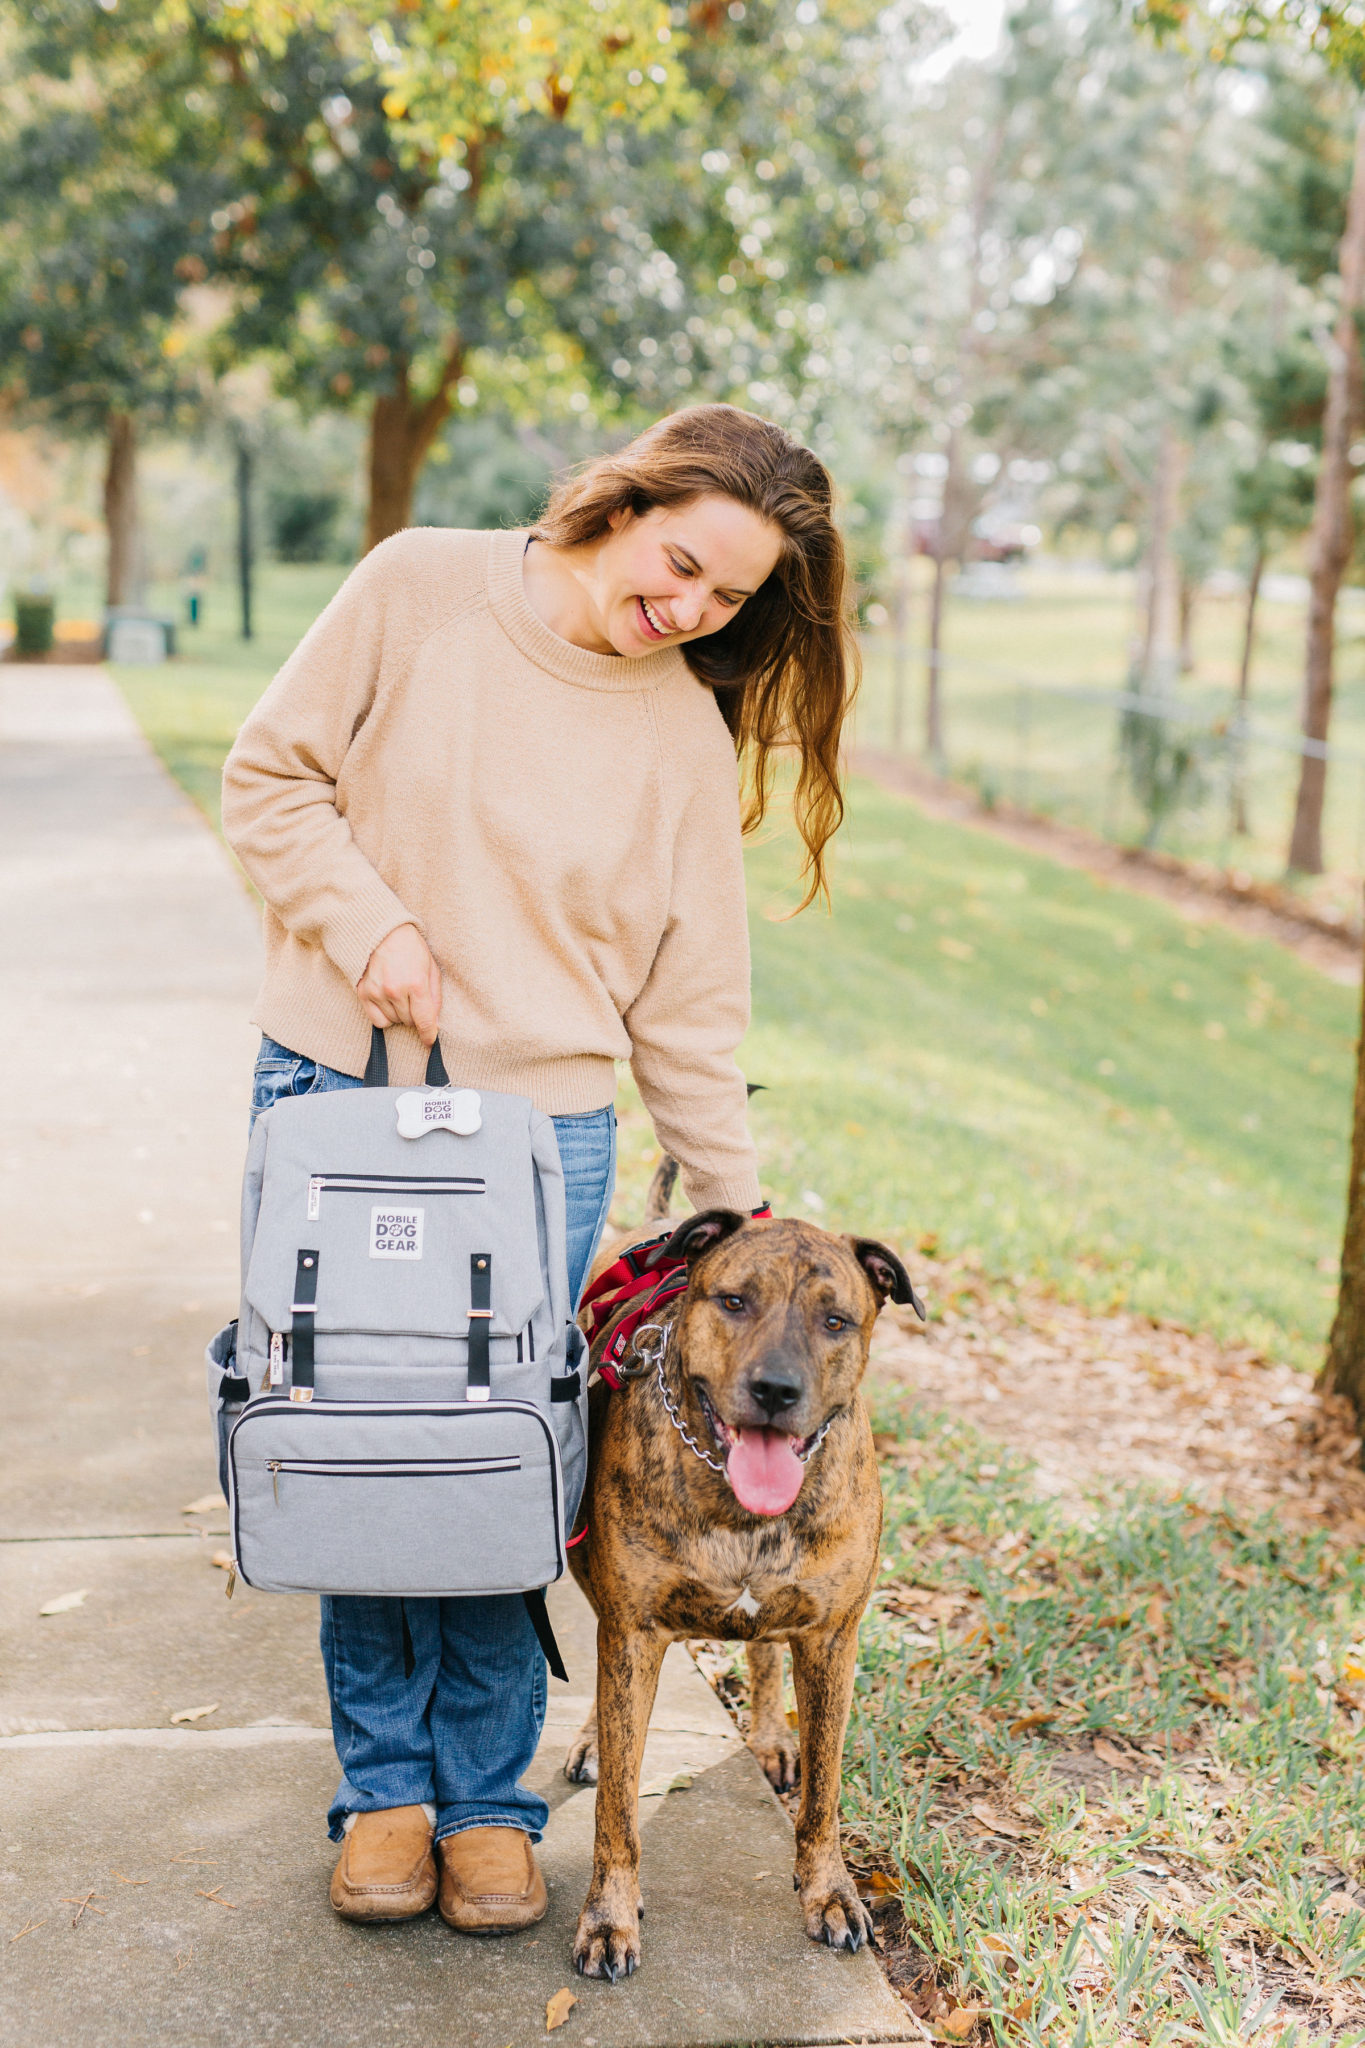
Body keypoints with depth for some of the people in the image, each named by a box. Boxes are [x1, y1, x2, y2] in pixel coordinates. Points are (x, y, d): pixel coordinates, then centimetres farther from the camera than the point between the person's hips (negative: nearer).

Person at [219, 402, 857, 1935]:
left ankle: (488, 1798, 22)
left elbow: (688, 1000, 5)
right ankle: (385, 1784, 24)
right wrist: (375, 928, -11)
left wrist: (737, 1202, 5)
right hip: (334, 1092, 0)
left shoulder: (690, 730, 2)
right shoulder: (418, 590, -3)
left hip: (544, 1130, 0)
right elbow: (271, 778, 2)